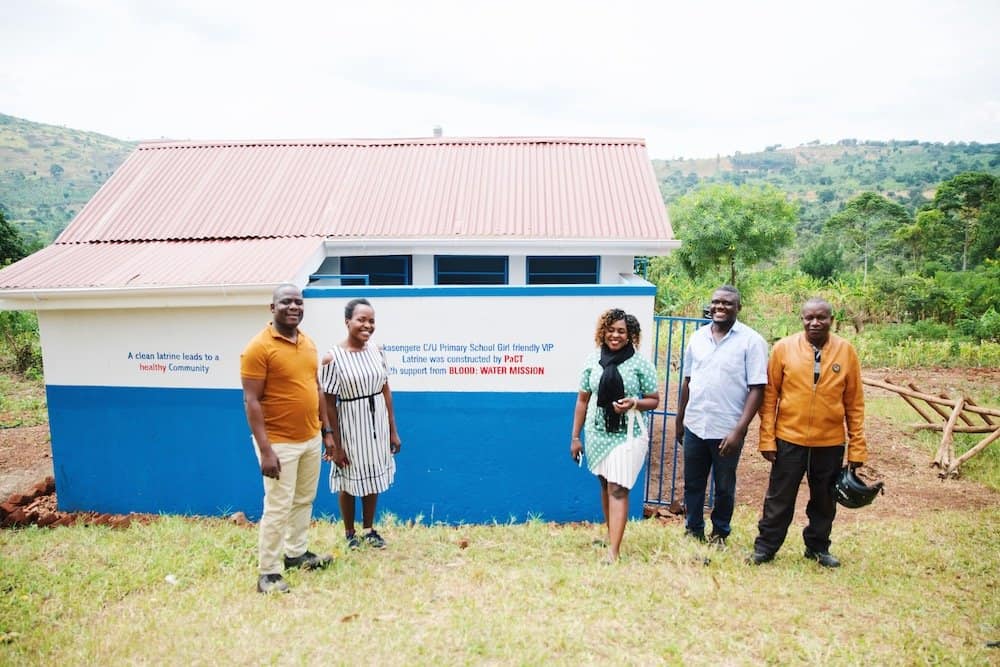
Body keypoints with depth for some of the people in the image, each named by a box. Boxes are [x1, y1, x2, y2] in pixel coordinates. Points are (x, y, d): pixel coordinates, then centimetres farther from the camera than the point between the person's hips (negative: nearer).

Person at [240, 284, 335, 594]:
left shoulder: (308, 343, 6)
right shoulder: (259, 347, -15)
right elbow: (251, 401, -17)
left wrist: (326, 430, 13)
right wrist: (265, 450, -21)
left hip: (311, 438, 7)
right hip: (280, 442, -7)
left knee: (304, 501, 18)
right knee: (278, 508, 1)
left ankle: (297, 553, 35)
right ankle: (268, 572, 14)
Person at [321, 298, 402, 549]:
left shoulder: (377, 351, -2)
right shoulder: (333, 358, -17)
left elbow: (386, 391, 5)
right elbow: (329, 404, -14)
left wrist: (393, 430, 7)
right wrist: (335, 445, -13)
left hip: (377, 424, 5)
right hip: (350, 427, -5)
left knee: (373, 478, 18)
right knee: (349, 481, 12)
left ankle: (369, 529, 37)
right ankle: (349, 533, 33)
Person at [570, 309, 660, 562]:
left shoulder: (641, 364, -4)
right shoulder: (593, 361, 3)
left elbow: (654, 400, 3)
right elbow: (582, 400, 8)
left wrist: (634, 403, -19)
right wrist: (575, 437, 7)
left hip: (628, 435, -3)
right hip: (598, 434, 3)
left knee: (618, 489, -9)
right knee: (605, 485, 14)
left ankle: (613, 551, -8)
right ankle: (611, 534, 33)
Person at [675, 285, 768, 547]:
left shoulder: (751, 341, -7)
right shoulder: (698, 337, 7)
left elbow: (757, 388, -11)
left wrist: (739, 430, -18)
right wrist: (679, 420, 15)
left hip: (727, 430, -4)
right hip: (694, 426, 4)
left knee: (724, 487, 12)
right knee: (692, 484, 13)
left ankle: (719, 535, 31)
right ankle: (693, 531, 30)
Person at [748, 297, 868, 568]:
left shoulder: (846, 351, -1)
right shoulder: (784, 348, -5)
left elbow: (855, 402, 2)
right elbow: (770, 395, -3)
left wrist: (857, 446, 1)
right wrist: (767, 438, -6)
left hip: (830, 443, 2)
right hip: (789, 439, -1)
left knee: (824, 500, 17)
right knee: (779, 498, 8)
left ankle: (818, 547, 35)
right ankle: (765, 547, 22)